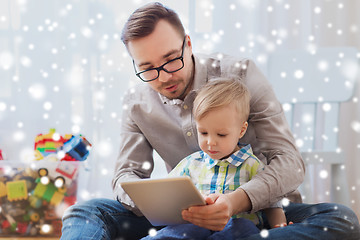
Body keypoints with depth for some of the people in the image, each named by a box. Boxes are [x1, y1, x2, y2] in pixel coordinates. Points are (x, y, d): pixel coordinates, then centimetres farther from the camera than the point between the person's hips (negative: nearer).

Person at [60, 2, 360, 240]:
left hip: (254, 209, -2)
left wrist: (237, 200, -34)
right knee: (85, 211, -14)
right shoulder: (137, 105, 2)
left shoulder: (240, 75, -10)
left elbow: (289, 161, -14)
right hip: (183, 215, 2)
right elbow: (126, 175, 2)